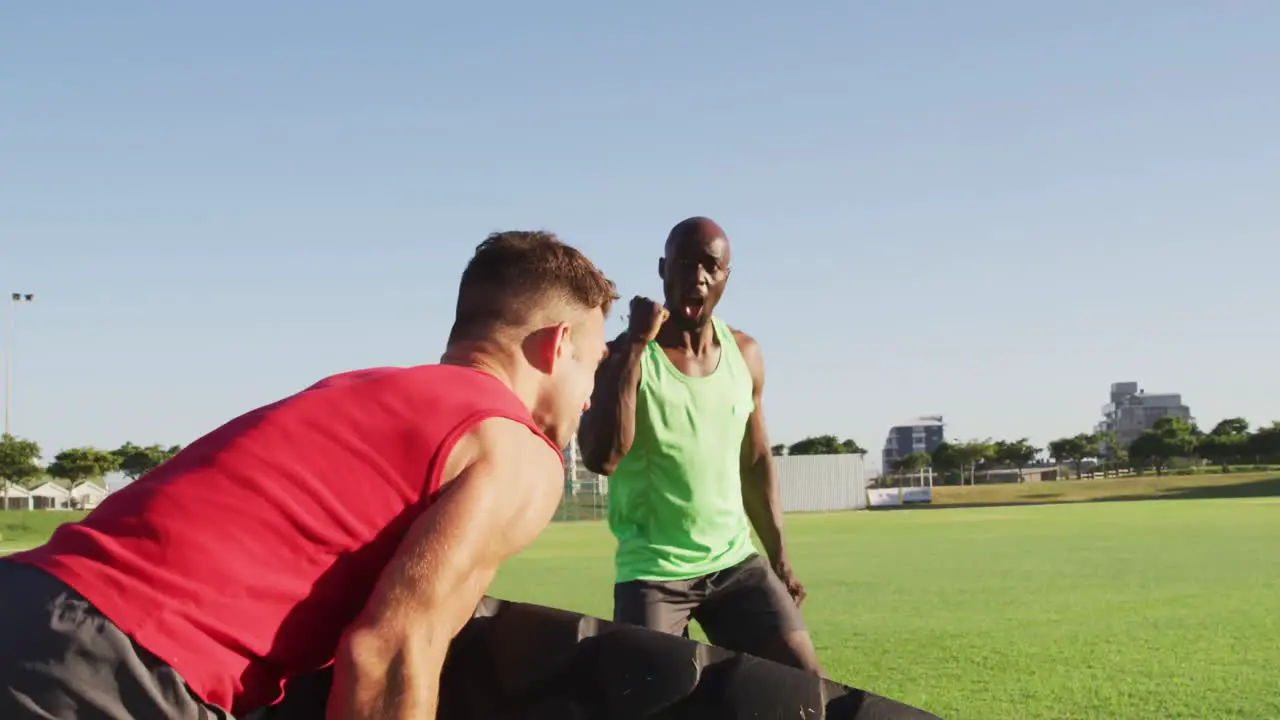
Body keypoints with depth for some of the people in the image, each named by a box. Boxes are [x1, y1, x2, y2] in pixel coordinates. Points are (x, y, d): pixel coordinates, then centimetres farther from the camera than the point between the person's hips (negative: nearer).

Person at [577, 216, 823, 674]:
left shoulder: (744, 353, 5)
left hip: (737, 562, 4)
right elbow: (600, 459, -26)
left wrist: (779, 556, 14)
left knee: (808, 683, -1)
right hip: (653, 571, -4)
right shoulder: (625, 356, -10)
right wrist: (636, 345, -23)